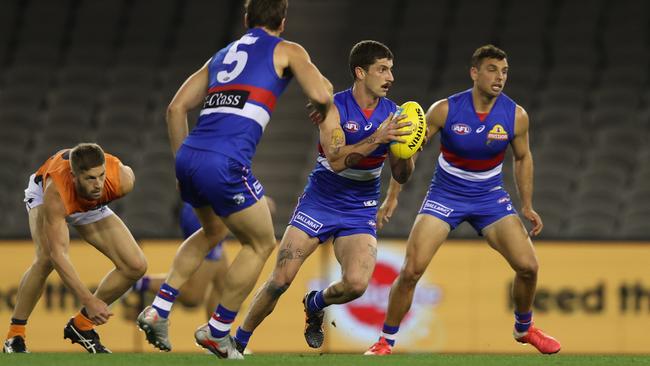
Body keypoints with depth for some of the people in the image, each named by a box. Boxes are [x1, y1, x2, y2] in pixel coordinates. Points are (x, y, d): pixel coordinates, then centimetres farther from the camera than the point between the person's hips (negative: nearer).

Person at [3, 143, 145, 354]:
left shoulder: (121, 180, -38)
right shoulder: (55, 193, -47)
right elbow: (58, 253, -49)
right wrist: (88, 300, -55)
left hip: (92, 208, 4)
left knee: (136, 267, -10)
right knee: (46, 258, -34)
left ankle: (81, 324, 5)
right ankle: (14, 335, -19)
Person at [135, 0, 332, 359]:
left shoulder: (222, 56, 27)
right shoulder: (286, 51, 11)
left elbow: (176, 108, 24)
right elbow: (320, 95, -3)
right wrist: (327, 94, 21)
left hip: (189, 155, 7)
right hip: (225, 164, -7)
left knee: (211, 230, 33)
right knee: (261, 244, 14)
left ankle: (158, 309, 22)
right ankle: (217, 332, 15)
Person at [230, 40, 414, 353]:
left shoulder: (392, 114, -1)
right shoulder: (335, 107, -12)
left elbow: (400, 176, 1)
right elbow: (336, 160, -25)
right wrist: (377, 139, -35)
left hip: (360, 210, 2)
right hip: (320, 203, -2)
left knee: (356, 283, -20)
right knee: (280, 280, -11)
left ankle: (315, 304, 14)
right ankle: (239, 342, 8)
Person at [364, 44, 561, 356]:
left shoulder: (516, 116, -12)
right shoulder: (445, 110, -18)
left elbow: (522, 158, 7)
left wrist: (527, 206, 4)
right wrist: (392, 196, -8)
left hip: (490, 197, 2)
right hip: (445, 195, -2)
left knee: (528, 266, -9)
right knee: (411, 270, -14)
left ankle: (524, 328, 21)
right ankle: (385, 341, 3)